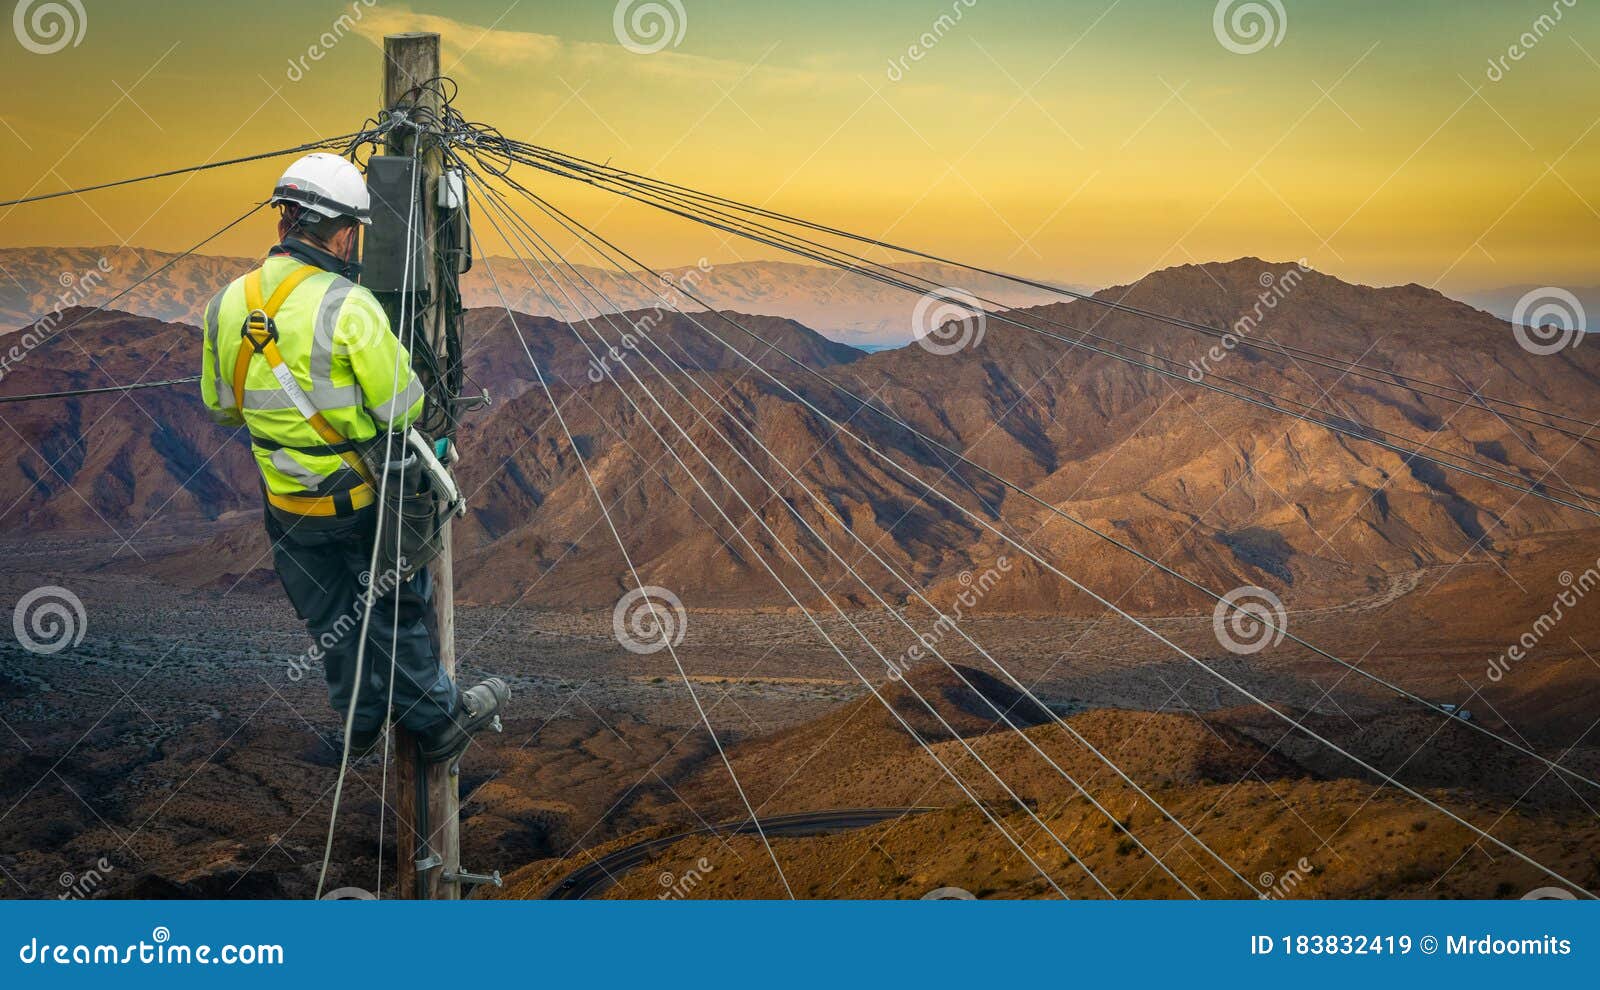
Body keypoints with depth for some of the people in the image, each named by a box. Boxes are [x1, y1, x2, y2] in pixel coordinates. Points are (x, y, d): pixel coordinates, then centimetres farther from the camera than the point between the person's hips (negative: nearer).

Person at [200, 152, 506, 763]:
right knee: (398, 609, 14)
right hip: (364, 495, -5)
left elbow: (219, 404, 7)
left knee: (329, 618, 21)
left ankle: (363, 722, 39)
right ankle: (437, 722, 29)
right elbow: (404, 409, -17)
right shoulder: (349, 307, -23)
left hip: (286, 500, 5)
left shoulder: (228, 304, -6)